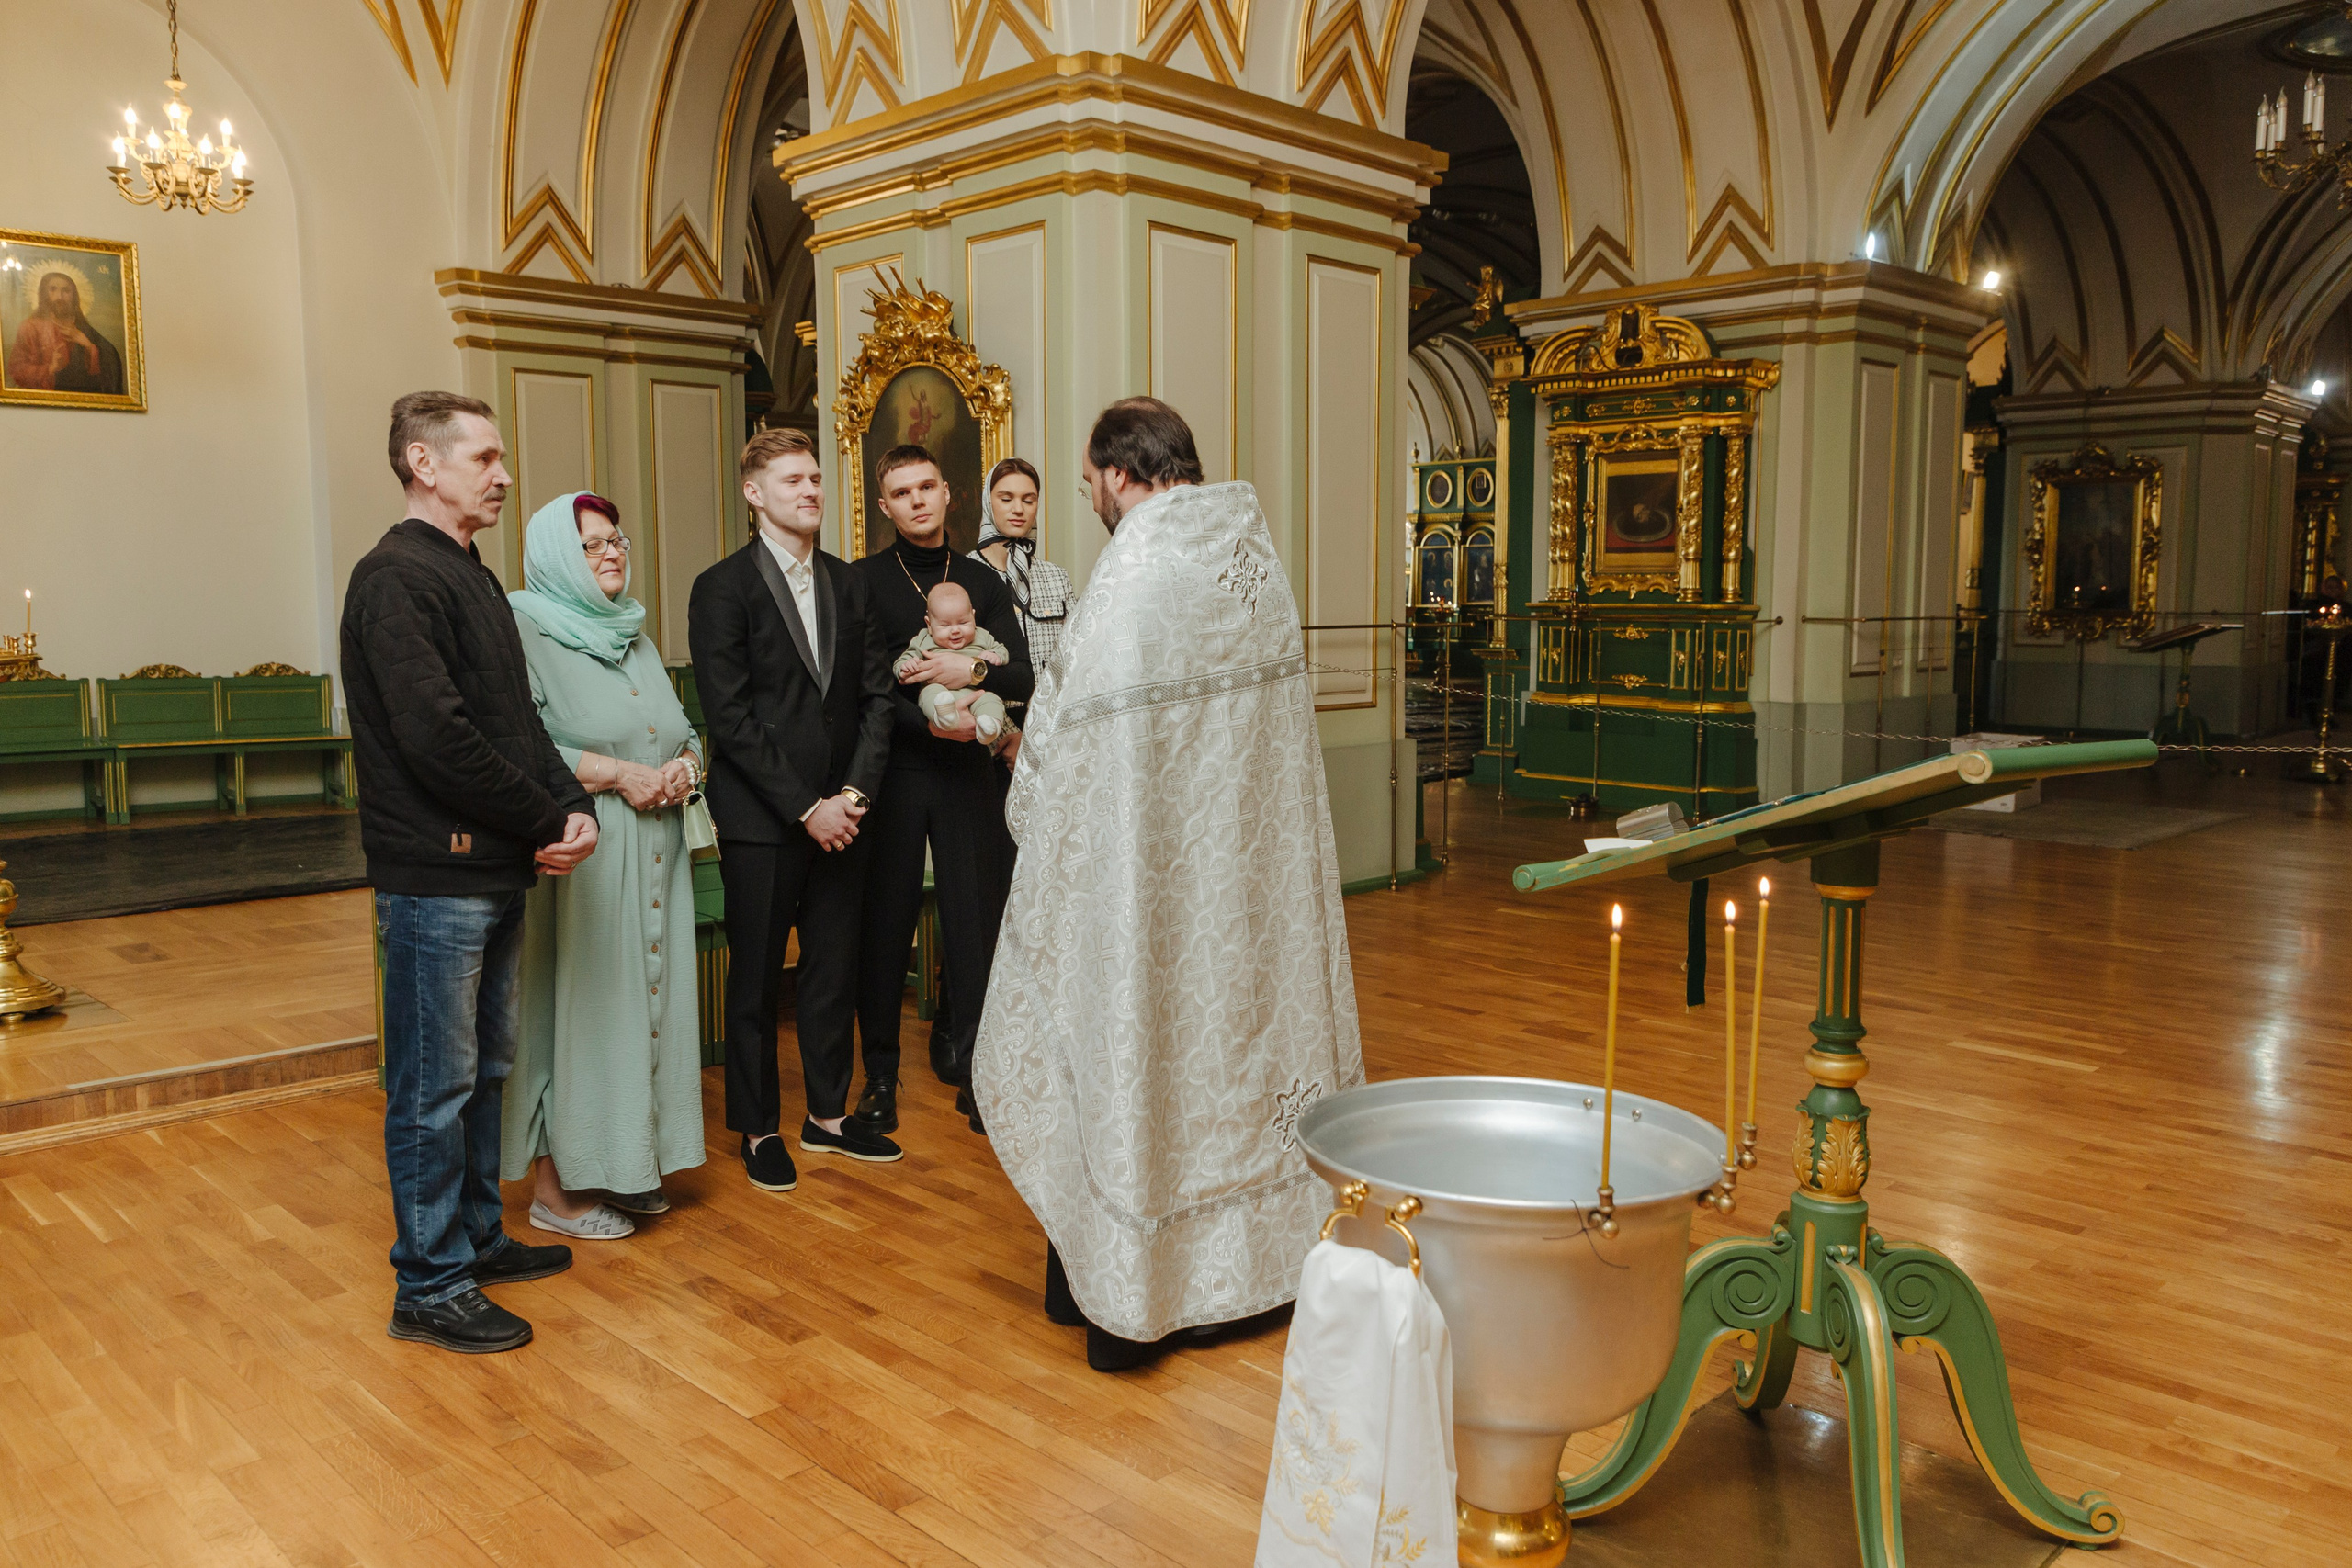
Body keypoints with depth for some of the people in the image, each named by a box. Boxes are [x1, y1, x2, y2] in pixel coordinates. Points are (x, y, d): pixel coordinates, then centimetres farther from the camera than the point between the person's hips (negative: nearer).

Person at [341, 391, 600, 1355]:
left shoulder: (470, 577, 17)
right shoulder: (398, 577, -14)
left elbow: (517, 720, 15)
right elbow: (436, 736, -22)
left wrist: (572, 807, -2)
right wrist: (548, 821, -14)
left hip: (495, 871, 9)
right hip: (436, 876, -9)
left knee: (483, 1070, 18)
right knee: (434, 1087, 0)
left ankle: (476, 1238, 32)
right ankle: (429, 1287, 12)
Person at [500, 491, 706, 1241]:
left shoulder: (634, 633, 18)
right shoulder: (527, 631, -6)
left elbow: (680, 726, 19)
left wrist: (685, 766, -3)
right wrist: (619, 773, -19)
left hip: (655, 848, 7)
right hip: (578, 849, -7)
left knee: (644, 996, 10)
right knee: (576, 1003, -3)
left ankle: (628, 1163, 22)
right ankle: (553, 1187, 9)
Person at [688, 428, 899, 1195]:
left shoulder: (848, 583, 10)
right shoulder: (722, 588, -6)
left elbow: (875, 694, 7)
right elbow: (729, 716, -12)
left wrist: (854, 793, -6)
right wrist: (805, 807, -15)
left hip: (840, 812, 5)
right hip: (761, 818, -5)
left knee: (835, 968, 12)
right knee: (756, 979, 7)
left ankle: (828, 1116, 27)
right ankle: (759, 1130, 21)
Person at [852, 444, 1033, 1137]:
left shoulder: (983, 580, 10)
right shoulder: (863, 580, 1)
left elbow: (1023, 677, 2)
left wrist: (974, 671, -16)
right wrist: (934, 723, -19)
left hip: (970, 773, 2)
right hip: (893, 773, -2)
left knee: (977, 922, 2)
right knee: (885, 924, 4)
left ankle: (973, 1067, 14)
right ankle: (881, 1075, 18)